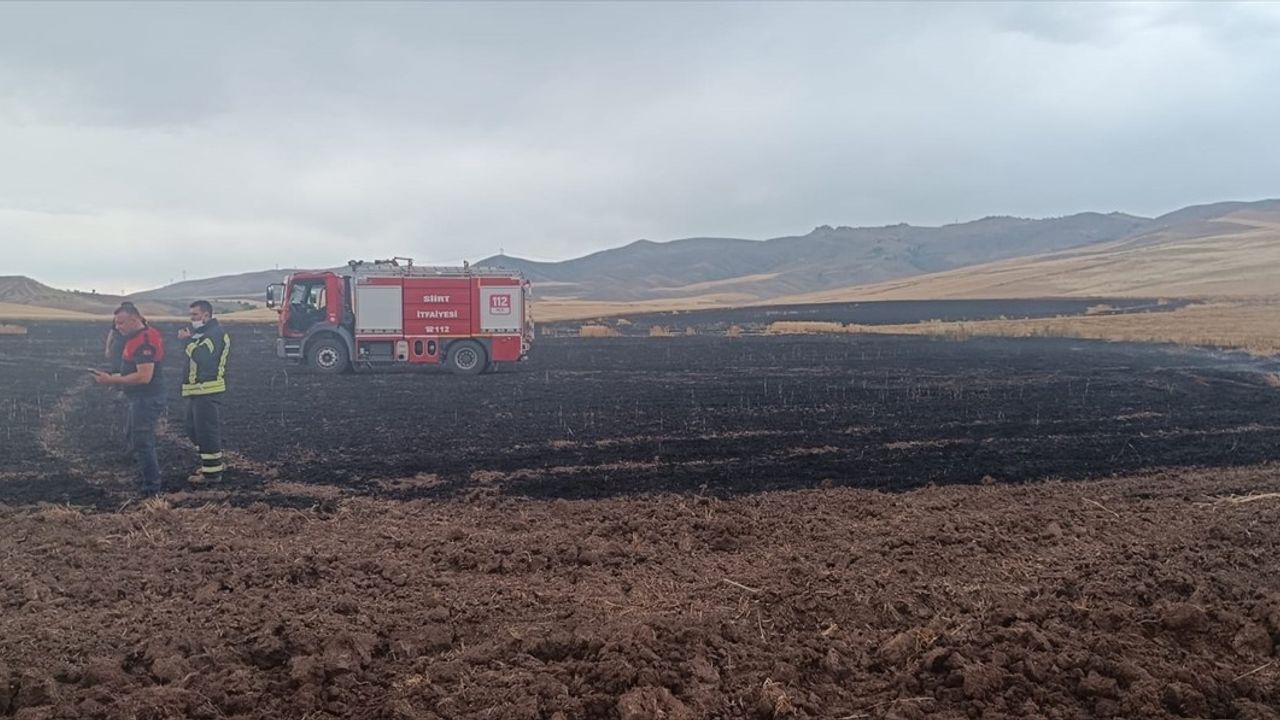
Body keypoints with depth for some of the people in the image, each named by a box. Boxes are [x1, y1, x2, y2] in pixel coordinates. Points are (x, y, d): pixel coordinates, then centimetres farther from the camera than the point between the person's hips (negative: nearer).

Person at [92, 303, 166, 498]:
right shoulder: (136, 338, 14)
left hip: (147, 400, -11)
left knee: (142, 445, -7)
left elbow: (144, 376, -28)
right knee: (136, 442, 20)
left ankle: (151, 492, 0)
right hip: (139, 399, 11)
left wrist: (112, 380, -22)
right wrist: (115, 378, 10)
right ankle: (145, 483, 31)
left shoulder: (145, 341, -21)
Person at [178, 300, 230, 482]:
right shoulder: (202, 332, 21)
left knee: (207, 430, -7)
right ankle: (216, 462, 27)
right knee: (193, 429, 17)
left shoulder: (215, 333, -13)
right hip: (198, 390, 11)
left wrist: (188, 339, -16)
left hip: (207, 391, -11)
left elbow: (201, 356, -27)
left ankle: (212, 472, -1)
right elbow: (195, 356, 18)